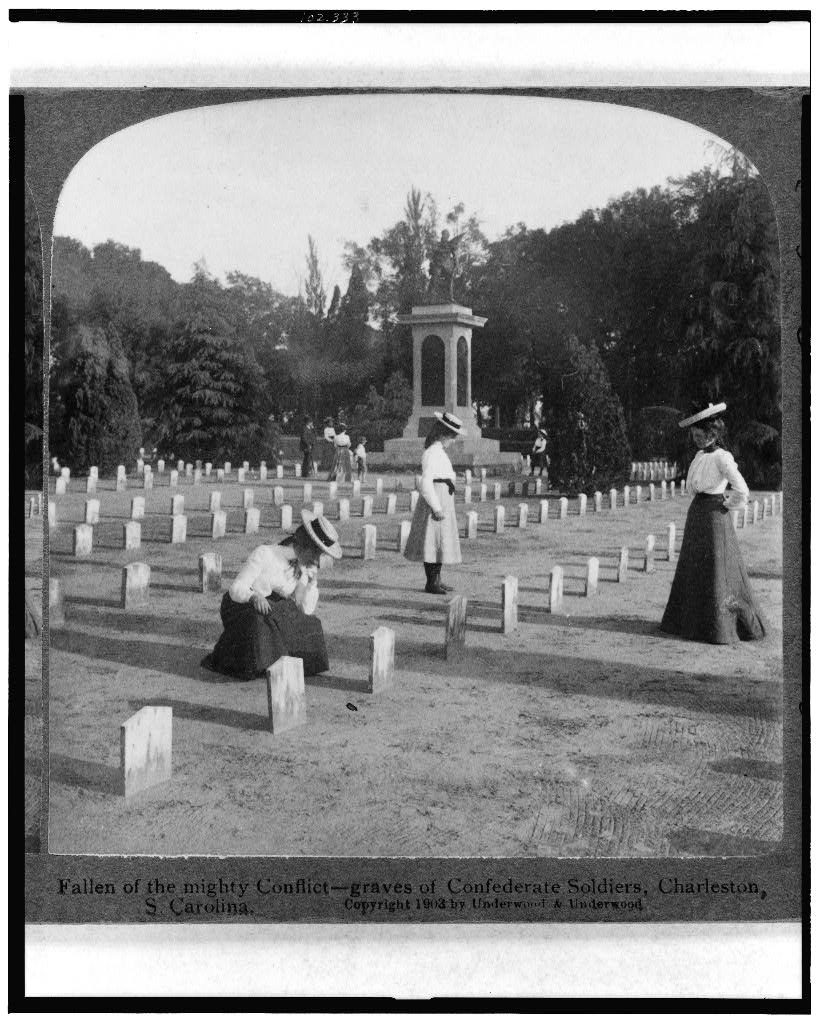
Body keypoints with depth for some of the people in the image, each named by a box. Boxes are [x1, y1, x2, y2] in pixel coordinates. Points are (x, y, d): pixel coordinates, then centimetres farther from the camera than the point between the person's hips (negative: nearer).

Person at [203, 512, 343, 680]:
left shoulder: (303, 567, -3)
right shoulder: (264, 554, -21)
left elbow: (306, 610, -9)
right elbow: (236, 590, -24)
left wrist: (313, 581, -21)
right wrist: (255, 597, -44)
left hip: (274, 611, 5)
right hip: (242, 607, -5)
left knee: (309, 627, -18)